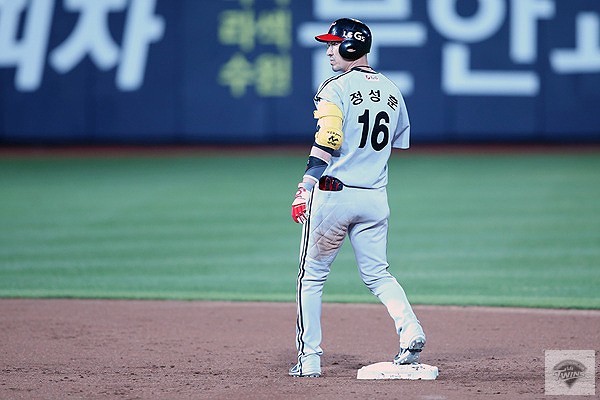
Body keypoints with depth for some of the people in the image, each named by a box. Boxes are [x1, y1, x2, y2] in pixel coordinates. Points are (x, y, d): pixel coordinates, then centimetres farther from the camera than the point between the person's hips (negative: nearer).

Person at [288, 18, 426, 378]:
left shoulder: (337, 88, -10)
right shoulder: (391, 90, 10)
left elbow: (326, 143, -19)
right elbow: (399, 144, 17)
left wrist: (305, 189, -22)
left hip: (333, 193, -5)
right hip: (376, 197, 5)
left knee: (312, 276, 7)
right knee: (377, 273, 13)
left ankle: (309, 358, 6)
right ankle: (410, 330, -11)